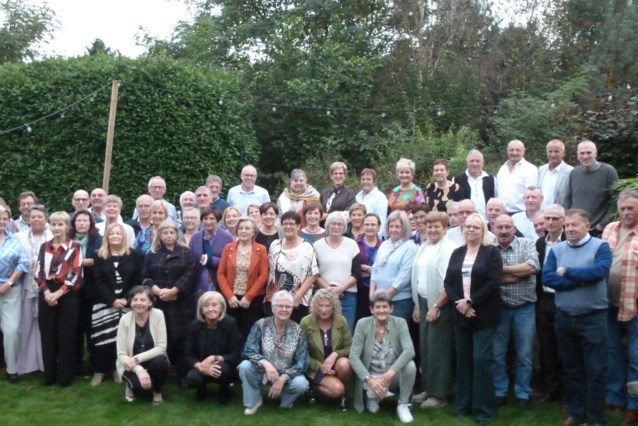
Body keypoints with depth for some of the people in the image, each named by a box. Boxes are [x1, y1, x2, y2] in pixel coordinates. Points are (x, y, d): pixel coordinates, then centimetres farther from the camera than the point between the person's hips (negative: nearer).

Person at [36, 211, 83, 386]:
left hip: (67, 296, -3)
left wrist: (58, 293, -13)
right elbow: (38, 272, 6)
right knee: (47, 335, 5)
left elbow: (76, 275, -6)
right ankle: (49, 375, 16)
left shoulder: (74, 246, 0)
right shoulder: (44, 247, 12)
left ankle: (66, 376, 9)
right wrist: (46, 292, -9)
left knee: (66, 336, 0)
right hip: (47, 294, 3)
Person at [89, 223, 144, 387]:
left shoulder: (135, 255, 5)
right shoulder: (99, 256, 7)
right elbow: (98, 282, -1)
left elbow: (138, 281, 0)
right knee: (104, 338, -4)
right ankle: (100, 371, 6)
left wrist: (126, 299, -12)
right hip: (104, 304, 0)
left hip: (127, 304, 0)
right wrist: (112, 300, -12)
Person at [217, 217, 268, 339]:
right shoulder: (228, 248, 5)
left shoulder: (261, 250, 0)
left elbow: (263, 276, -5)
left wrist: (248, 296, -11)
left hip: (253, 300, -1)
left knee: (249, 334, 2)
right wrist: (229, 295, -8)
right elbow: (220, 274, 3)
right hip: (231, 299, 2)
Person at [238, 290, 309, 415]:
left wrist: (283, 378, -24)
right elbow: (249, 351, -16)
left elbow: (302, 362, -11)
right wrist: (265, 363, -34)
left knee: (301, 384, -30)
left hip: (286, 376, 0)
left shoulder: (297, 331, -7)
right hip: (262, 373, 0)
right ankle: (253, 401, -3)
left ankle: (284, 402, 5)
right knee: (245, 366, -29)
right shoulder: (261, 325, -9)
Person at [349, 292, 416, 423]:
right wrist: (369, 379, -31)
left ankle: (403, 405, -6)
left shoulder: (400, 323, -9)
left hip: (394, 376, 1)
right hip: (372, 376, -1)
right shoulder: (362, 324, -10)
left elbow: (409, 351, -25)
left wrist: (389, 374, -37)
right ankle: (372, 396, 6)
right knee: (376, 390, -34)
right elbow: (353, 356, -16)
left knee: (410, 365, -30)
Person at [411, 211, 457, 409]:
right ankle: (427, 388, 23)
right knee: (425, 348, 11)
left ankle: (439, 394, 8)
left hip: (440, 305, -7)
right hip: (423, 303, 7)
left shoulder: (449, 249, -13)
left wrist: (436, 307, -18)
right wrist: (417, 305, 15)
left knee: (438, 349, -2)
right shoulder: (422, 248, 12)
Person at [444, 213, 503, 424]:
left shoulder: (492, 252, -3)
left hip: (483, 316, -4)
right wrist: (459, 303, -10)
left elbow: (493, 283, -12)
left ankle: (483, 408, 7)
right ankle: (463, 404, 20)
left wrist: (470, 302, -17)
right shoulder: (457, 253, 12)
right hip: (461, 314, 5)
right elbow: (448, 282, 6)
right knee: (463, 360, 10)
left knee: (481, 360, -4)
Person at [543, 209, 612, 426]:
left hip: (593, 317, -4)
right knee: (570, 369, 14)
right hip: (564, 317, 4)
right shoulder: (556, 249, 4)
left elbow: (600, 271, -23)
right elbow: (547, 278, -9)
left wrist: (567, 272, -13)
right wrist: (582, 280, -17)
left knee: (596, 370, 2)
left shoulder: (600, 246, -5)